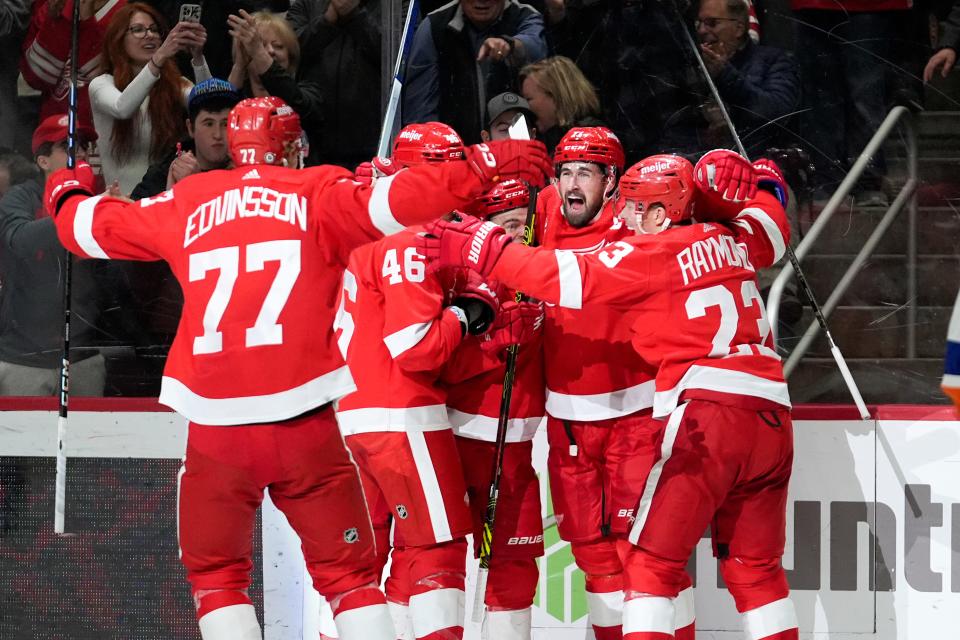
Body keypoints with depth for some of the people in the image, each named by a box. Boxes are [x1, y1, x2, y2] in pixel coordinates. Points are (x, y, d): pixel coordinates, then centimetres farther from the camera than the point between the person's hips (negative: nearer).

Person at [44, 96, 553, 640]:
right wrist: (483, 166, -8)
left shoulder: (187, 204, 11)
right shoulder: (317, 196, 3)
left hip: (215, 428, 1)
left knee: (215, 575, 16)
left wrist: (67, 192, 44)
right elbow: (395, 203, -12)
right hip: (306, 426, -1)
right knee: (349, 573, 7)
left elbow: (92, 227, 23)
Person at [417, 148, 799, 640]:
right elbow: (771, 228, 37)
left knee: (649, 559, -5)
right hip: (771, 416, 8)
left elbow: (573, 278, -12)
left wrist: (483, 250, -10)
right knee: (754, 568, 15)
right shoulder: (730, 239, 16)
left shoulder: (656, 251, -3)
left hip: (709, 411, -7)